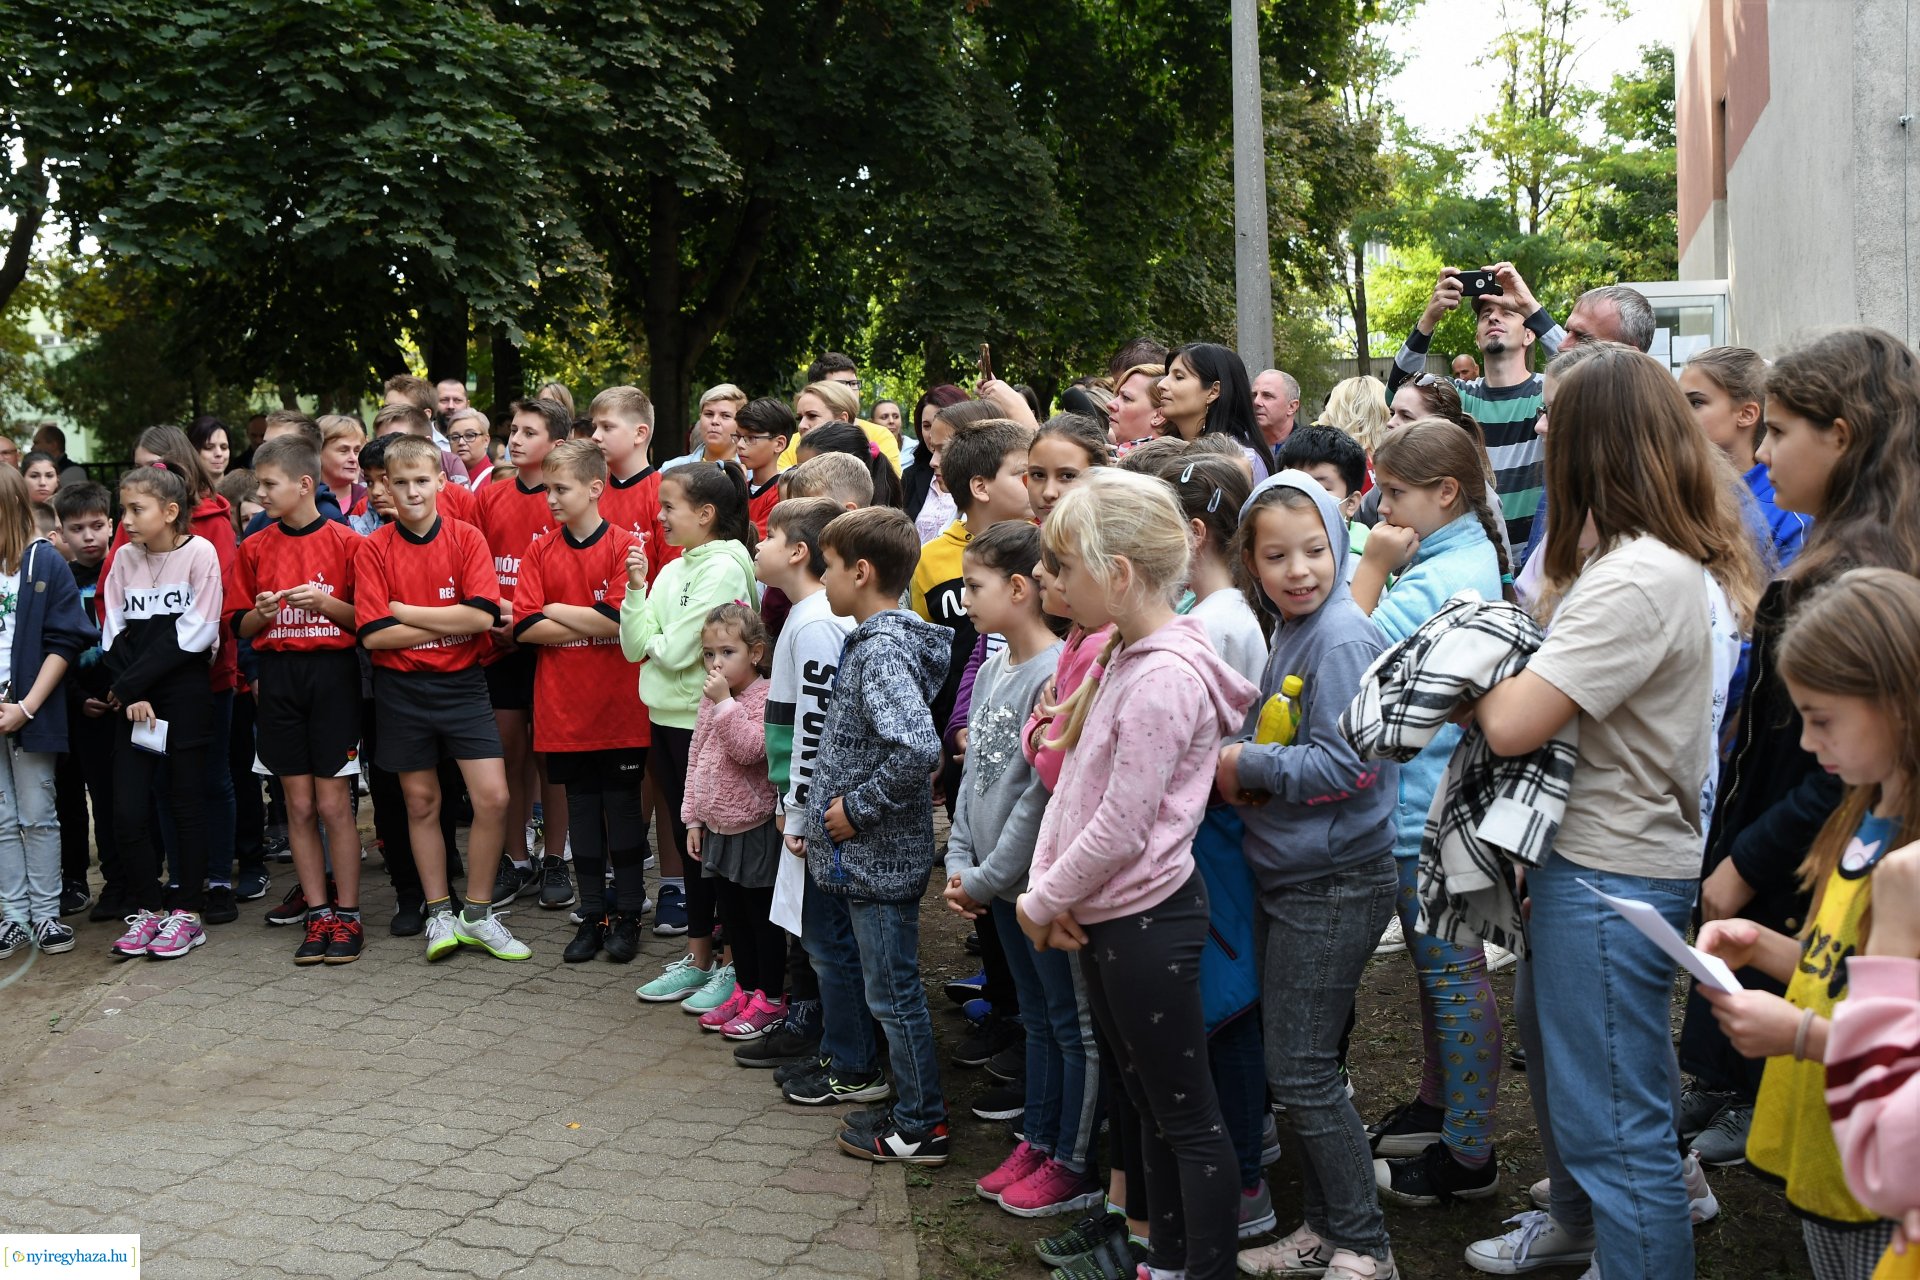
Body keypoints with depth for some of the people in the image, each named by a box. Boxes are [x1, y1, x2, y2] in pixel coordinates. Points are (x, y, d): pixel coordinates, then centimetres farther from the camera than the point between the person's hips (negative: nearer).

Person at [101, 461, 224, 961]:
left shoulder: (199, 552, -7)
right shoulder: (124, 559, 7)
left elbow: (195, 634, -12)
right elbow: (114, 635, 5)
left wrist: (132, 682, -12)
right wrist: (128, 692, -9)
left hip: (185, 692, -4)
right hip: (133, 697, 4)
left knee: (187, 802, 4)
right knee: (126, 809, 0)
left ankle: (187, 912, 14)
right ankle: (147, 908, 14)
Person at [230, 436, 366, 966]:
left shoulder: (346, 542, -2)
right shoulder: (254, 549, 8)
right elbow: (240, 626, 11)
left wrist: (326, 603, -18)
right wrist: (263, 612, -10)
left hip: (332, 672, -3)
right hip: (277, 677, 3)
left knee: (333, 803, -3)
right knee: (299, 806, 5)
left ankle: (347, 916, 7)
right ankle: (318, 914, 13)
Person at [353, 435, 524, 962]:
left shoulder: (467, 538, -2)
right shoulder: (374, 549, -3)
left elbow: (482, 616, -14)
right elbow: (373, 634, -10)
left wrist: (406, 610, -12)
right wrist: (450, 624, -11)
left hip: (461, 683, 0)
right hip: (401, 688, 0)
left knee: (493, 798, -7)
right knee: (421, 802, 9)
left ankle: (477, 915, 9)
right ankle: (439, 914, 23)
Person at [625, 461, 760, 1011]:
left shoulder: (725, 569, -14)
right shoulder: (672, 569, 10)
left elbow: (676, 652, -19)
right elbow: (635, 647, 5)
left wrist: (652, 641, 1)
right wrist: (636, 588, -5)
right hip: (668, 719, 8)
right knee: (689, 842, 15)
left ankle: (734, 965, 12)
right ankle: (698, 959, 25)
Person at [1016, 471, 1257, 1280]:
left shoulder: (1165, 677, -22)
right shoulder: (1118, 653, 7)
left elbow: (1120, 829, -22)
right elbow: (1072, 781, 10)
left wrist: (1043, 903, -10)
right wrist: (1045, 886, -1)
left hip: (1147, 917, -10)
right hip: (1101, 915, 10)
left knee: (1185, 1114, 4)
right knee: (1145, 1101, 20)